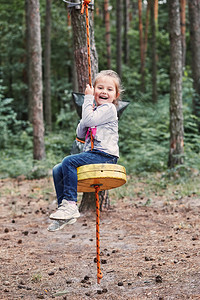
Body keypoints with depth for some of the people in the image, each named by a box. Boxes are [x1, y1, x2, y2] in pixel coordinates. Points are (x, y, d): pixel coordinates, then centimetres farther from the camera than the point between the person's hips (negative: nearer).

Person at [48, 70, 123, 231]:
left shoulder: (109, 108, -4)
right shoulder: (96, 110, 24)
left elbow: (89, 120, -18)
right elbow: (80, 134, 20)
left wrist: (88, 99, -7)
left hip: (105, 155, -9)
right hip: (92, 154, 9)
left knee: (69, 161, -27)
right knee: (57, 170, -1)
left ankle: (70, 204, -27)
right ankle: (65, 209, -2)